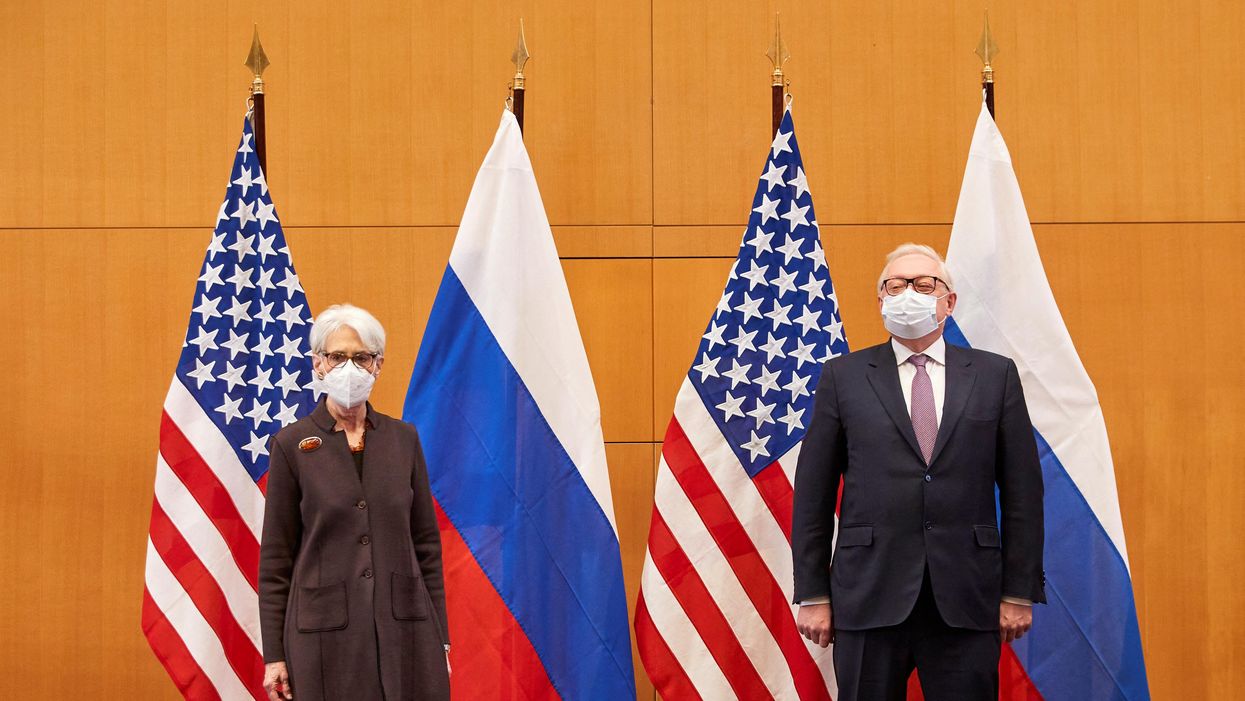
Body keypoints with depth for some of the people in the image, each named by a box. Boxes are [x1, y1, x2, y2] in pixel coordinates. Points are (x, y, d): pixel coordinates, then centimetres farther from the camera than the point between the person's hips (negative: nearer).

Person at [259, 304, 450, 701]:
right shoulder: (292, 445, 0)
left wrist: (440, 636, 7)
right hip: (325, 631, -2)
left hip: (405, 625, 2)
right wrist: (274, 655, -2)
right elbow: (275, 557, 1)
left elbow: (426, 542, 11)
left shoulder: (403, 439, 8)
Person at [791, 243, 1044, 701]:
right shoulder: (844, 377, 7)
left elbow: (1022, 489, 7)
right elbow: (813, 492, 6)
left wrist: (1019, 593, 1)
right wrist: (813, 595, 1)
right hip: (869, 597, 0)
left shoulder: (995, 375, 9)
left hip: (967, 603, 0)